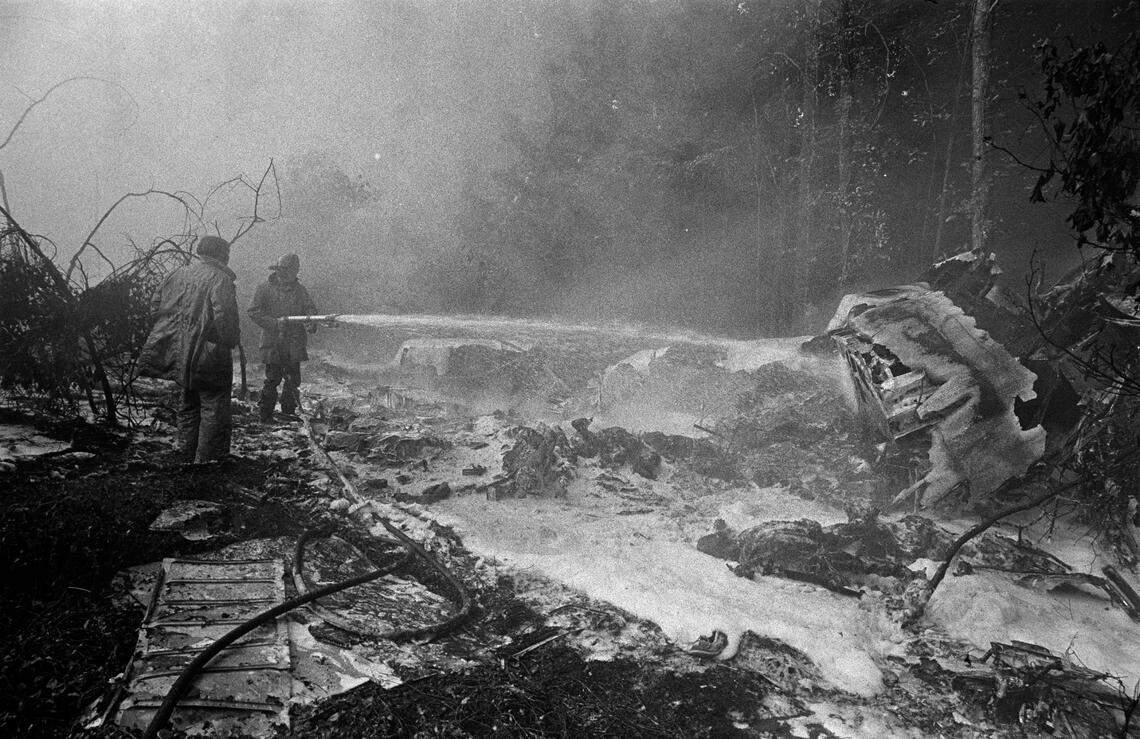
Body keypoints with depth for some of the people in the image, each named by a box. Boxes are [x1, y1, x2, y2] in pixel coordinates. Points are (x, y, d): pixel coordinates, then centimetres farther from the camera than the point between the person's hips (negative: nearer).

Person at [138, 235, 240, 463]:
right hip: (209, 356, -7)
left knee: (188, 403, 19)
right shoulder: (220, 279, -12)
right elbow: (224, 317, -22)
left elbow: (155, 306, 10)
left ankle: (186, 454, 27)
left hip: (179, 352, 7)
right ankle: (207, 458, 2)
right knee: (214, 405, 1)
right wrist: (230, 341, -7)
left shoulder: (177, 274, 8)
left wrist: (173, 332, 17)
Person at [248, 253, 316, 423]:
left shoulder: (300, 290, 11)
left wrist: (312, 323, -16)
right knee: (273, 379, -2)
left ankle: (289, 410, 20)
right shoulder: (265, 288, 1)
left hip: (294, 343, 4)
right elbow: (254, 312, -3)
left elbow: (310, 309, 7)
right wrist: (275, 323, -14)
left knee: (293, 378, 5)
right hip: (272, 343, -4)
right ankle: (266, 415, 8)